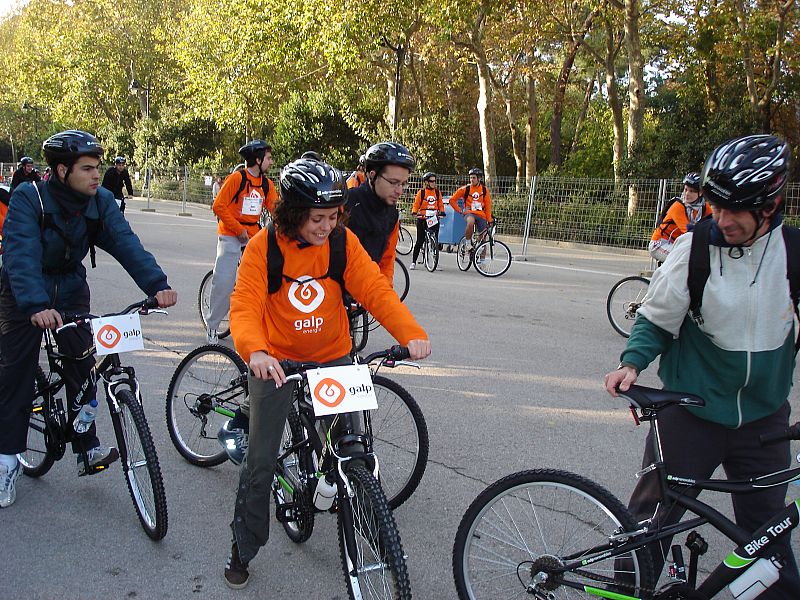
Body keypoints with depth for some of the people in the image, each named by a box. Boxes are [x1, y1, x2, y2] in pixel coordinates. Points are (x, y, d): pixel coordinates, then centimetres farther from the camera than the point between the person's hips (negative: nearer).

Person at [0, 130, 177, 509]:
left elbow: (125, 243, -24)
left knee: (83, 366, -2)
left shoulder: (101, 201, -13)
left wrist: (157, 285, -40)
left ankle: (87, 449, 9)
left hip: (70, 289, 3)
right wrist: (36, 305, -52)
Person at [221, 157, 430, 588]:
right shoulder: (264, 247, -16)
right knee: (260, 460, 3)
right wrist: (256, 352, -44)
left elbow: (375, 290, -16)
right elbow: (244, 306, -23)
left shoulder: (344, 242, -9)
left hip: (332, 358, 2)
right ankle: (243, 547, 24)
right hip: (276, 362, -2)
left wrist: (411, 334, -33)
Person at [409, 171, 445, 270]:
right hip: (422, 218, -2)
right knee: (420, 240, -1)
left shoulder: (437, 192, 9)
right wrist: (414, 212, -16)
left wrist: (442, 212, -5)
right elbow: (416, 204, 1)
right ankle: (413, 262, 6)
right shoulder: (421, 192, 1)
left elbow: (440, 204, 12)